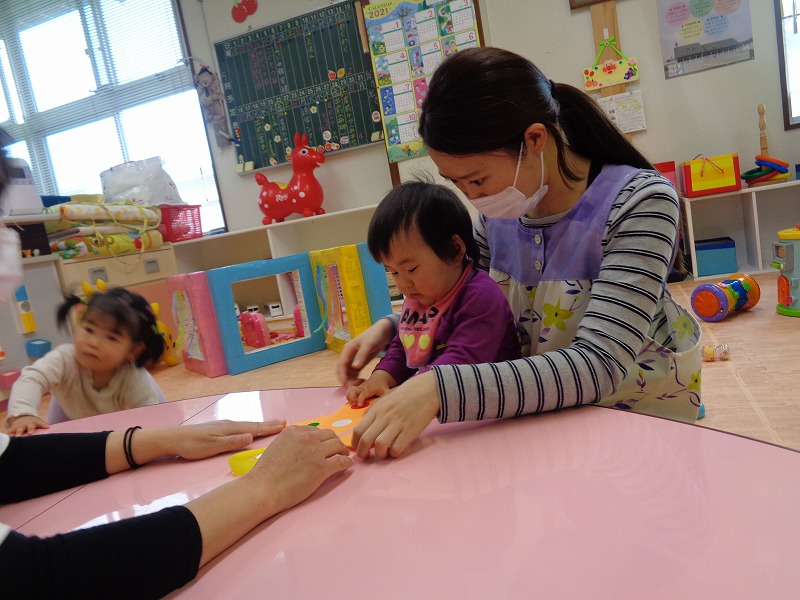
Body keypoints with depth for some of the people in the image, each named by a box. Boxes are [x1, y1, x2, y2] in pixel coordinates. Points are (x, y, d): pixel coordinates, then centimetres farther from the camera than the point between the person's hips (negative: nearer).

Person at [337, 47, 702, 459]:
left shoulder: (639, 202, -22)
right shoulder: (498, 211, -6)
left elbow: (598, 367, -32)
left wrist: (440, 390, -42)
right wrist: (391, 328, -7)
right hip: (542, 406, 4)